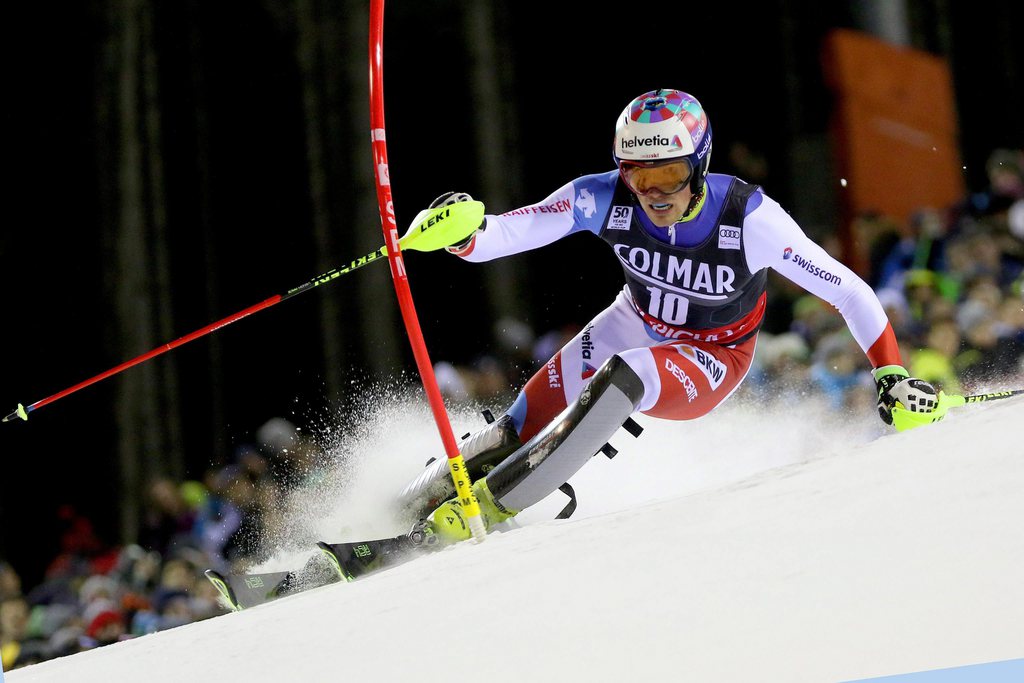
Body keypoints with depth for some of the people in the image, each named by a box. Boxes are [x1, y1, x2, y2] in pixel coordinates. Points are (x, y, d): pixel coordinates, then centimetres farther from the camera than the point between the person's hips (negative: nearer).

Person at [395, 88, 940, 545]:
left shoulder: (749, 219, -31)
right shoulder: (604, 199, -25)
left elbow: (848, 292, -23)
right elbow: (505, 235, -26)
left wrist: (892, 374, -27)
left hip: (709, 362, -3)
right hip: (635, 327, 3)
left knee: (621, 378, -34)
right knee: (522, 427, -11)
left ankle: (489, 506, -28)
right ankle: (404, 512, 9)